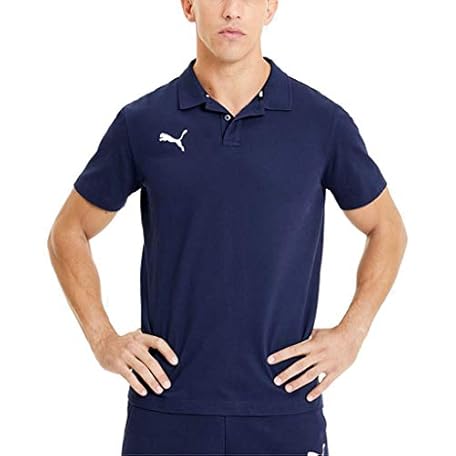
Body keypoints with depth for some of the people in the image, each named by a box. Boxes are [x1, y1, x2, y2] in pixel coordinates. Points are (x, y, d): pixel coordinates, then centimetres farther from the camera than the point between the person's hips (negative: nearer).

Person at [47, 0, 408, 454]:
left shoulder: (323, 121, -1)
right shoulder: (141, 123, 0)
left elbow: (387, 229, 12)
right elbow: (69, 232, 10)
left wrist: (350, 333, 1)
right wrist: (103, 339, 0)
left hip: (286, 408, 0)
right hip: (167, 407, 0)